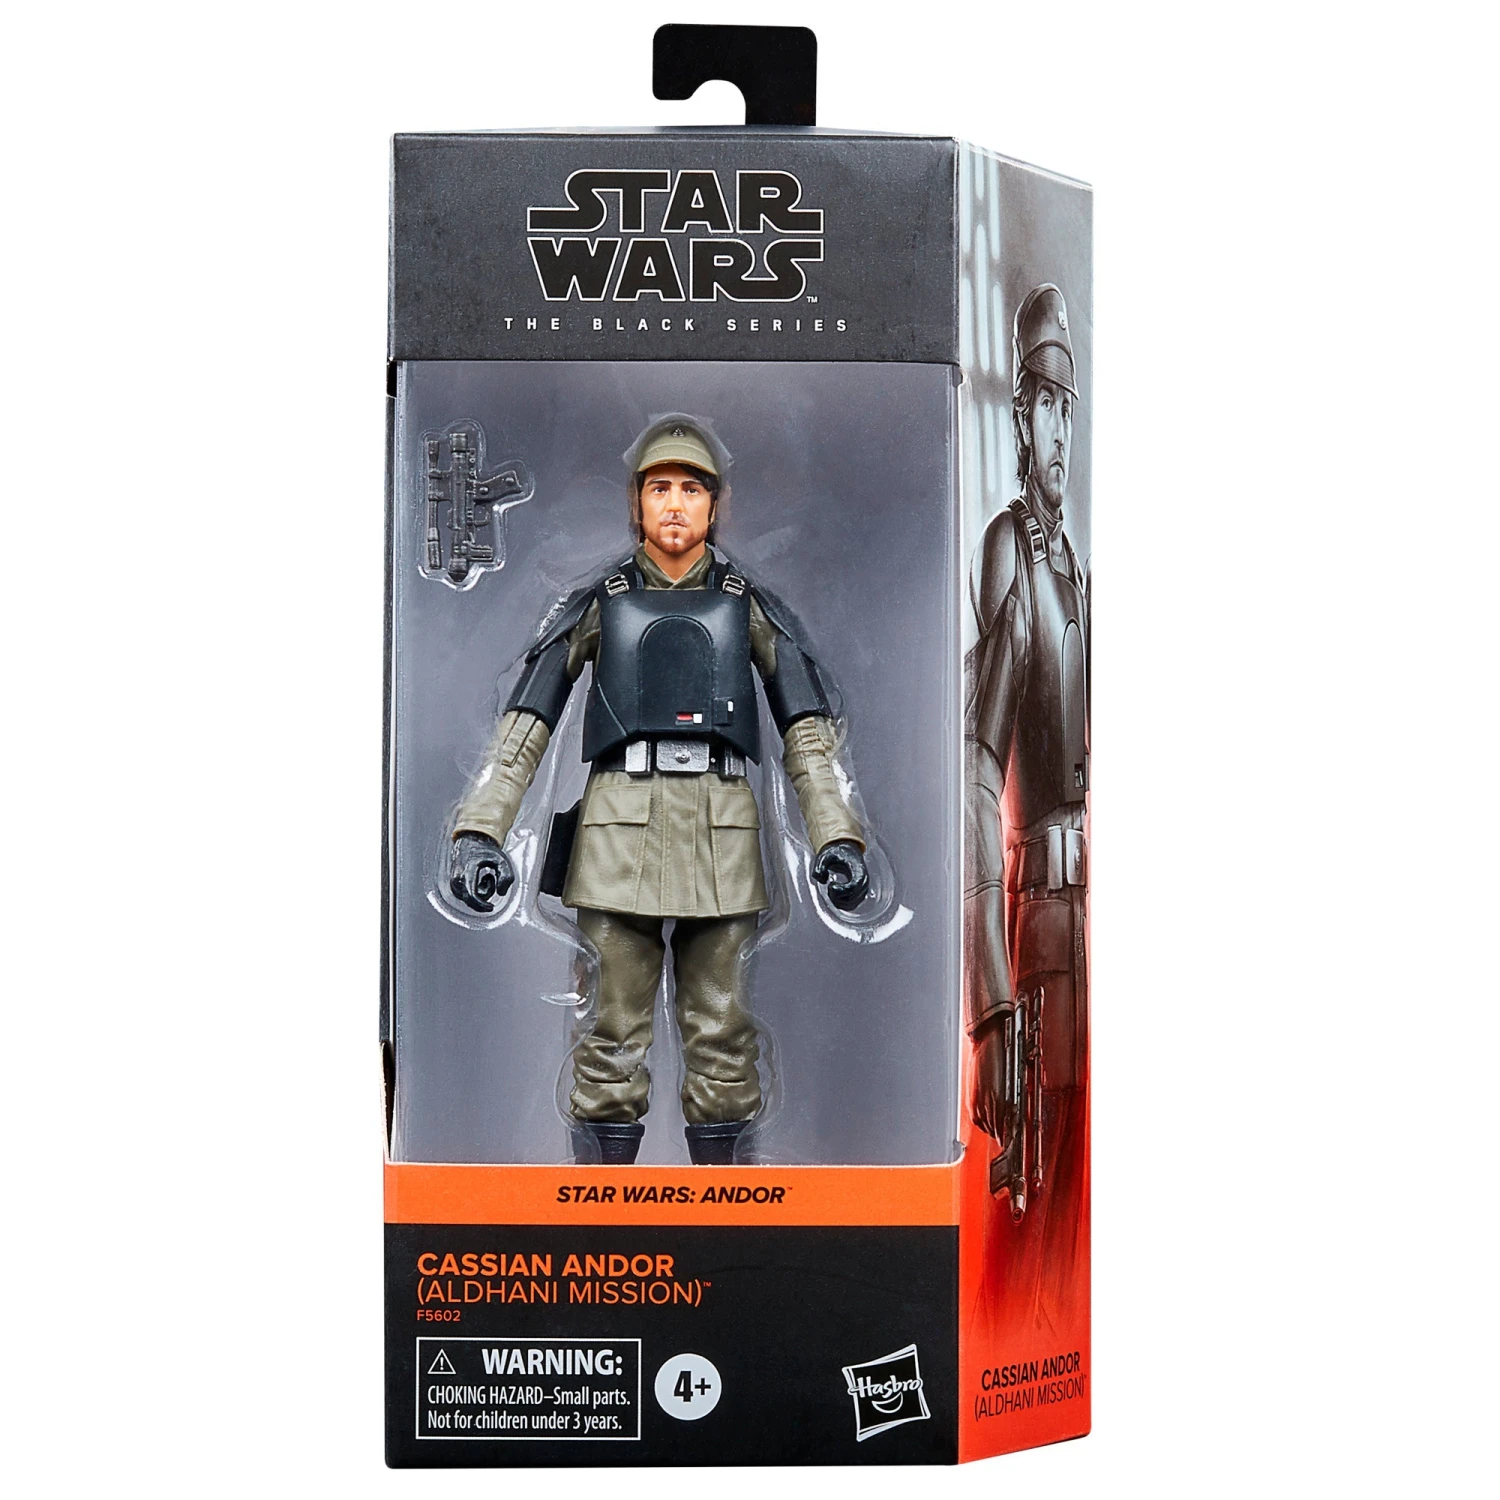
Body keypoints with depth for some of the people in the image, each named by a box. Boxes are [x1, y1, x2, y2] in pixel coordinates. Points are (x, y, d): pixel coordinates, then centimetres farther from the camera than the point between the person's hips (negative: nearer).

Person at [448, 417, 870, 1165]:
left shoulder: (749, 606, 11)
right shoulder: (598, 604, 9)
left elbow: (809, 731, 6)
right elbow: (522, 726, 5)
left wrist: (838, 837, -7)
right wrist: (479, 830, -7)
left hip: (720, 834, 1)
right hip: (620, 828, -1)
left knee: (721, 1032, 5)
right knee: (613, 1033, 1)